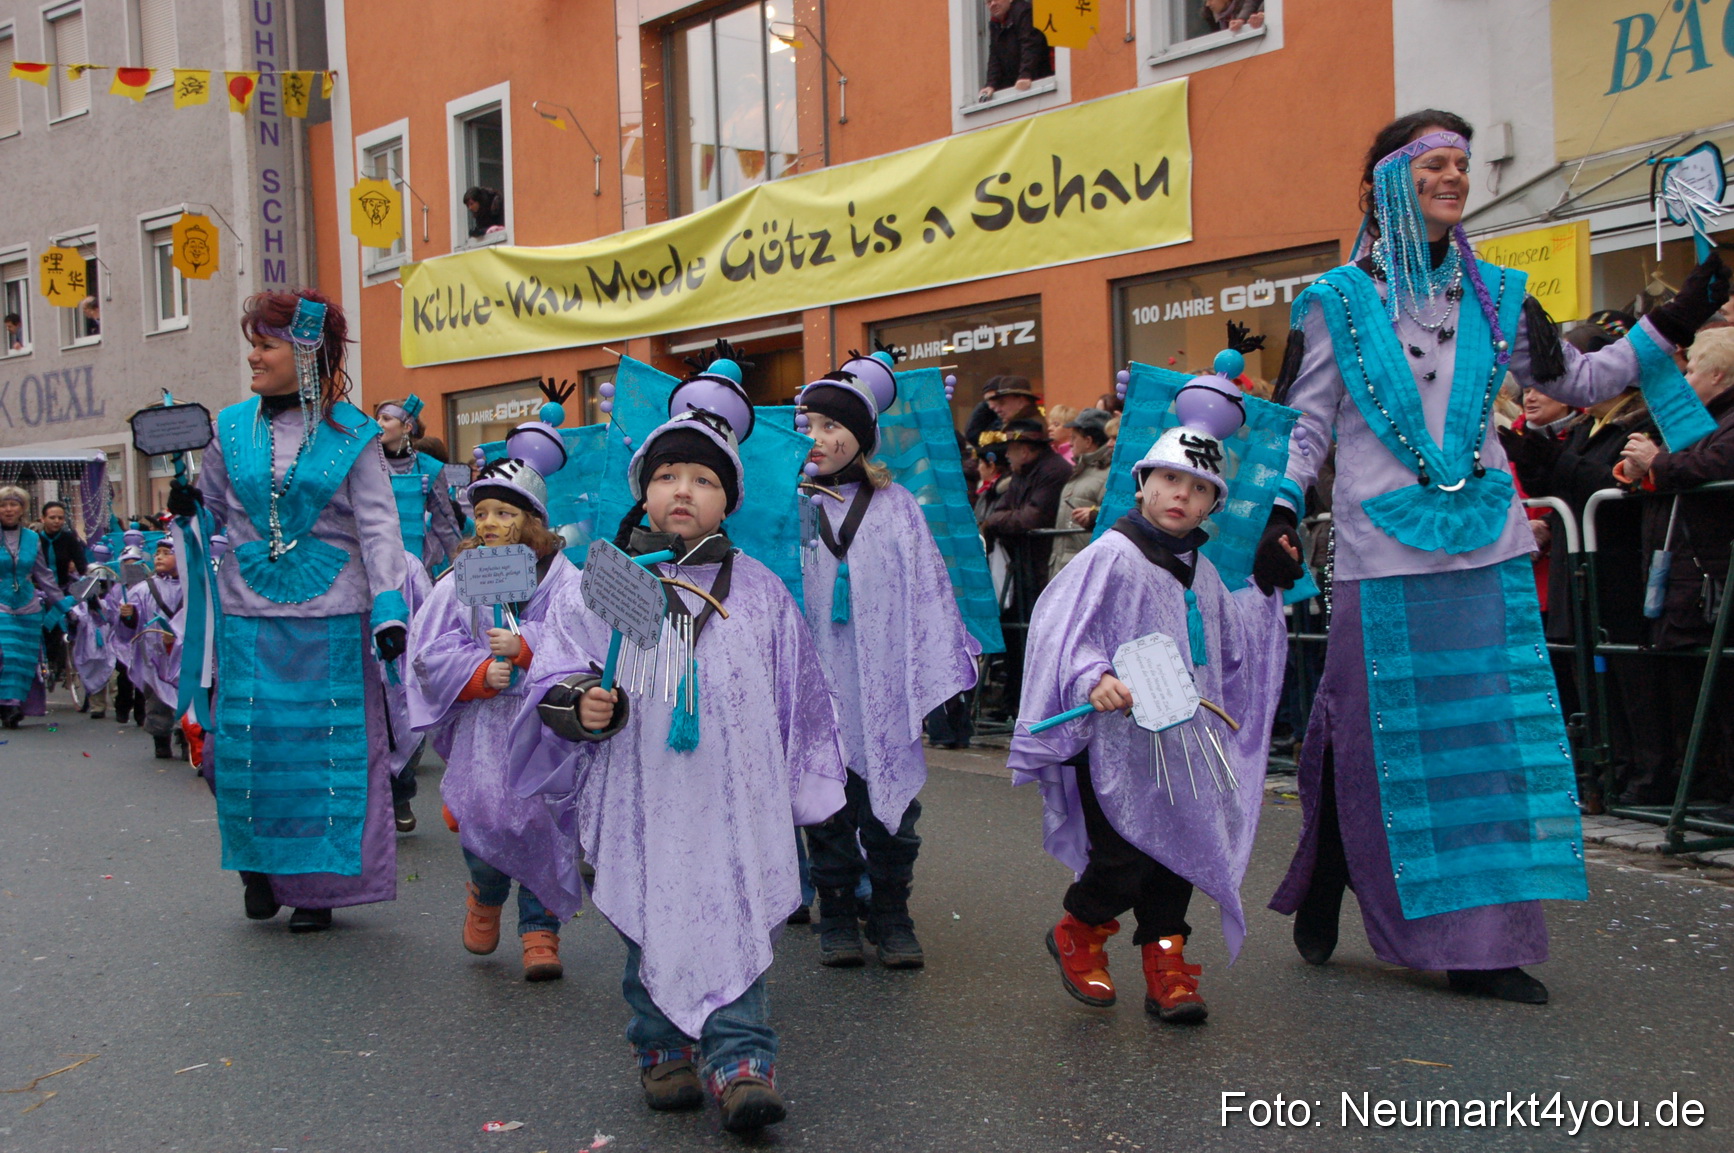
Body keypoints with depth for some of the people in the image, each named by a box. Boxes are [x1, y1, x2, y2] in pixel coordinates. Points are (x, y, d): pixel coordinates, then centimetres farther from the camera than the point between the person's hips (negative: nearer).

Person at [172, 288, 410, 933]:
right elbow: (215, 510, 17)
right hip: (249, 615, 3)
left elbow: (378, 526, -5)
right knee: (249, 742, 4)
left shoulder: (350, 433, -2)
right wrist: (190, 506, -6)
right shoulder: (232, 428, 7)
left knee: (327, 746, 2)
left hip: (330, 619, -3)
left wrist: (388, 607, -15)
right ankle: (261, 866, 25)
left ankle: (317, 884, 15)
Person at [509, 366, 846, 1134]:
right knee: (651, 926, 10)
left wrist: (800, 790, 13)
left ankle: (739, 1061, -1)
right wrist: (579, 703, -19)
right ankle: (664, 1051, 26)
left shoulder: (759, 591, 7)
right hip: (643, 801, 0)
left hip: (735, 801, 0)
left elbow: (796, 697, 13)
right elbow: (560, 665, 2)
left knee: (733, 923, -4)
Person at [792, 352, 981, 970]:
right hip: (817, 682, 0)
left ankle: (891, 917, 18)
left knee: (890, 796, 5)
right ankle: (836, 916, 18)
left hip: (883, 682, 0)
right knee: (828, 803, 6)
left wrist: (944, 669, -1)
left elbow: (927, 588, 5)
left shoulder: (895, 507, 4)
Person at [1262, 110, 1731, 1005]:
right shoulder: (1339, 301, 2)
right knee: (1380, 737, 1)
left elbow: (1578, 381, 17)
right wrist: (1281, 509, -13)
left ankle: (1482, 944, 9)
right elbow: (1305, 422, 0)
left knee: (1493, 735, 1)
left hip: (1486, 546, 4)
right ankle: (1323, 890, 24)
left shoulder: (1493, 296, 13)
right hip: (1384, 552, -4)